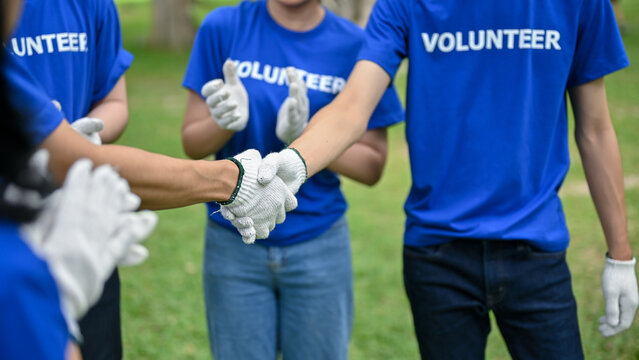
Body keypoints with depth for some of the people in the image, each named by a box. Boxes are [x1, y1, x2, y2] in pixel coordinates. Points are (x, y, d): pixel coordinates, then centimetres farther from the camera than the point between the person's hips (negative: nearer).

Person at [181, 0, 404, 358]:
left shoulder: (355, 44, -4)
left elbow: (372, 166, -1)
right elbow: (193, 144, 0)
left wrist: (305, 136, -18)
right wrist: (225, 122, -22)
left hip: (319, 246, 0)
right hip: (233, 245, 0)